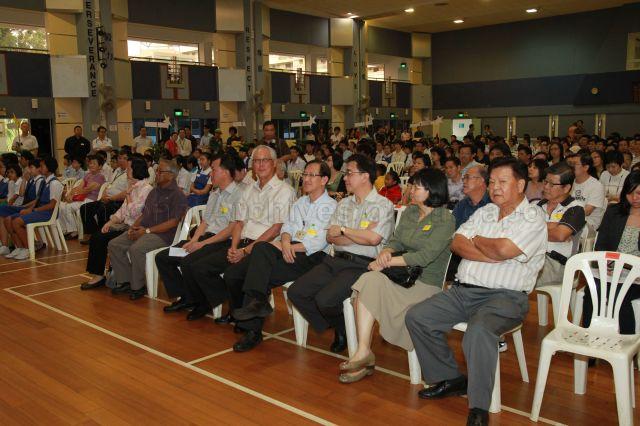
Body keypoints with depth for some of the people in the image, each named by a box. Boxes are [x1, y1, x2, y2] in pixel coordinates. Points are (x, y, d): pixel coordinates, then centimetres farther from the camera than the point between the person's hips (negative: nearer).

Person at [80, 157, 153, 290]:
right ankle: (96, 275, -3)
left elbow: (133, 213, -19)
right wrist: (110, 222, 2)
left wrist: (128, 194, -8)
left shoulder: (146, 189, -15)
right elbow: (122, 211, 17)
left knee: (102, 239, -16)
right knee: (95, 236, -4)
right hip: (125, 225, 9)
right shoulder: (133, 188, 15)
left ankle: (99, 276, -2)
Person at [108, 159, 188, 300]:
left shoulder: (177, 195, -7)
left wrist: (147, 230, -17)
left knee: (136, 249, -32)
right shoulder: (154, 191, 20)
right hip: (142, 230, 9)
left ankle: (138, 286, -15)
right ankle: (125, 281, -1)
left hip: (162, 234, -9)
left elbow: (173, 222, -16)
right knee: (114, 245, -6)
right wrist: (134, 226, 3)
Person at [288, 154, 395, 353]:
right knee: (295, 292, -7)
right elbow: (331, 237, 8)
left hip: (362, 265, -7)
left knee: (325, 299, -27)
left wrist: (343, 230, -5)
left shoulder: (383, 205, -2)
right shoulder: (344, 204, 18)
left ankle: (344, 329, 10)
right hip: (336, 261, 7)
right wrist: (360, 235, -7)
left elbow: (374, 238, -19)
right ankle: (336, 328, 11)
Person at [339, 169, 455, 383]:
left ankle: (363, 353, -14)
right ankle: (364, 353, -28)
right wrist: (386, 251, -11)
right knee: (368, 279, -24)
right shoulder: (409, 212, 16)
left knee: (372, 283, -24)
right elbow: (396, 240, 14)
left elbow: (425, 256, -17)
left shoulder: (445, 220, -8)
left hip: (427, 283, -6)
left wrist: (388, 262, -16)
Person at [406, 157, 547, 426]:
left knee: (478, 331, -36)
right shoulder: (484, 212, 17)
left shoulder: (532, 218, -3)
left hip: (505, 296, -7)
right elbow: (457, 244, 5)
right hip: (463, 290, 7)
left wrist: (477, 240, 0)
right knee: (416, 317, -5)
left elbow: (503, 249, -20)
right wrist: (491, 254, -10)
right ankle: (450, 379, 9)